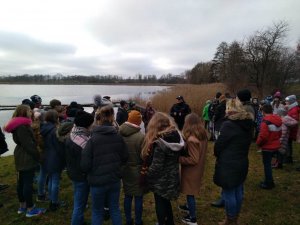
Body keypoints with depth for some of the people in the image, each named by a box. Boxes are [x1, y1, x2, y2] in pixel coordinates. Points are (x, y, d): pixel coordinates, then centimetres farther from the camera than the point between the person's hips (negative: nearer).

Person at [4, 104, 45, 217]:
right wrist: (37, 155, -14)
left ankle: (22, 206, 30)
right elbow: (28, 144, -23)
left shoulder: (19, 125, 11)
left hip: (21, 156, 11)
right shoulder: (22, 126, -21)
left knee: (21, 181, 17)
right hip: (26, 157, -11)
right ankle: (30, 209, 10)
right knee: (28, 182, -1)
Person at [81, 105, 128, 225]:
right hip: (115, 180, 4)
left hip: (98, 182, -3)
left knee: (97, 212, 18)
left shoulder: (92, 139, -18)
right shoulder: (118, 137, -6)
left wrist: (90, 172, 5)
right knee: (115, 209, 21)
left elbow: (85, 165, -16)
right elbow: (124, 158, 4)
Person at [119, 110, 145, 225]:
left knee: (127, 195, 20)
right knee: (138, 197, 11)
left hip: (124, 169, 6)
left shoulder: (120, 134, -7)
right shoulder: (141, 136, -25)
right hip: (137, 170, -5)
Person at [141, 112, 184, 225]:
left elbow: (156, 166, -24)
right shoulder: (177, 137, -5)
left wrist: (145, 176, -9)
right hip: (172, 177, 8)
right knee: (166, 201, 26)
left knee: (160, 204, 13)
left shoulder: (159, 142, -28)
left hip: (161, 179, -7)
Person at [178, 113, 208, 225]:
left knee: (190, 193, 10)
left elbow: (193, 160, -28)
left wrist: (178, 159, -20)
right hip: (198, 169, 8)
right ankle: (189, 206, 50)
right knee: (190, 191, 28)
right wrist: (184, 152, 8)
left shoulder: (191, 139, -31)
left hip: (191, 170, -8)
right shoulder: (203, 135, -4)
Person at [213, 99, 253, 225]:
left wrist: (218, 155, 4)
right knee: (238, 191, 20)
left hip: (228, 165, -8)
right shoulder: (248, 124, 3)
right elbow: (246, 143, 12)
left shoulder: (229, 125, -22)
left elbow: (219, 145, -15)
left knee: (228, 193, 7)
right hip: (242, 162, 9)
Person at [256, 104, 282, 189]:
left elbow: (263, 136, -24)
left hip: (267, 147, -8)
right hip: (275, 145, 8)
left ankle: (268, 183, 14)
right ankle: (269, 181, 30)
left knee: (267, 164, 4)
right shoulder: (278, 120, 5)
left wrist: (258, 143, -8)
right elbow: (279, 133, 14)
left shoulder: (266, 121, -23)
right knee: (268, 163, 19)